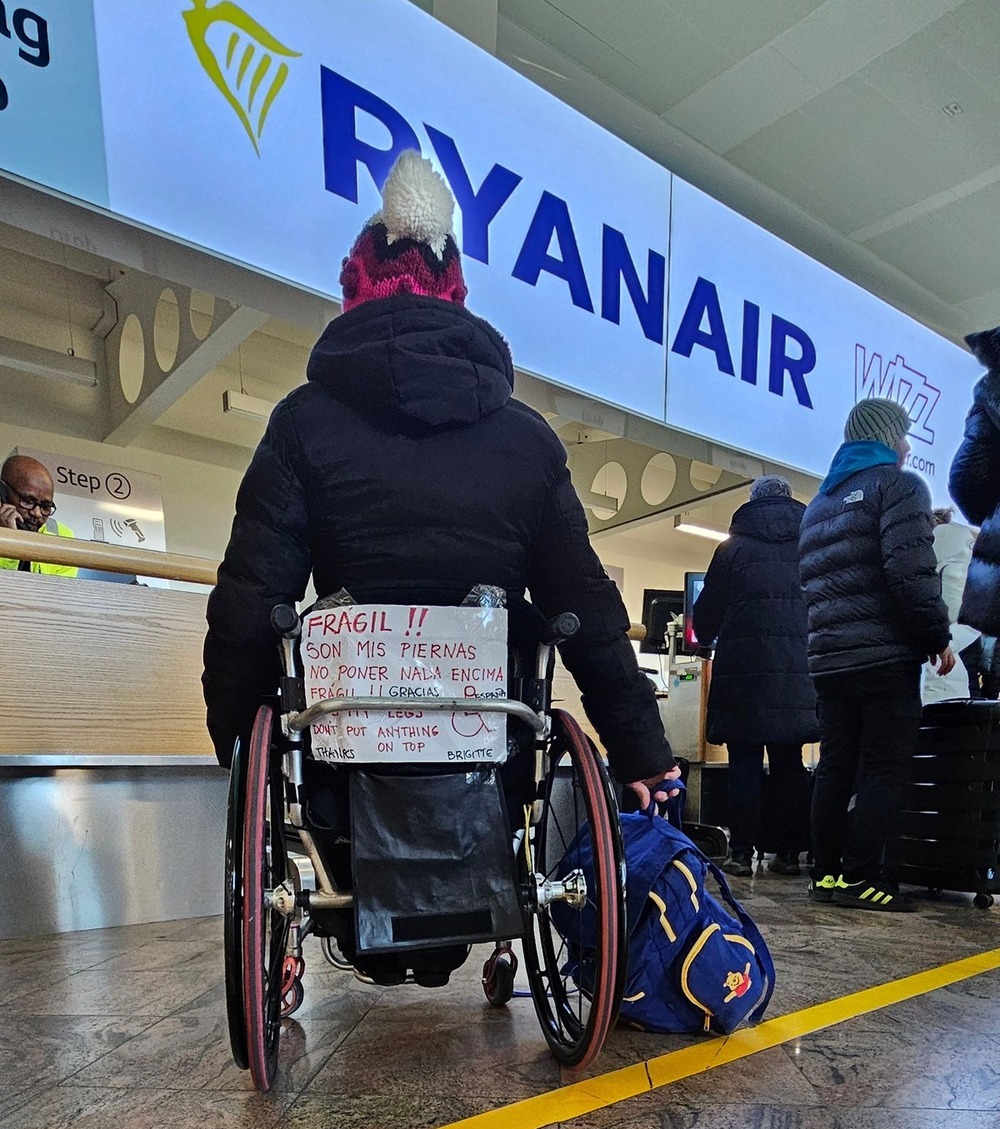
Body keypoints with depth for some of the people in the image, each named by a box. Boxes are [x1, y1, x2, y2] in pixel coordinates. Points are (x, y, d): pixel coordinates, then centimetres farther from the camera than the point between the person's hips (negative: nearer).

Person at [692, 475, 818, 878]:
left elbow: (706, 614, 5)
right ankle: (788, 852, 11)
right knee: (789, 764, 9)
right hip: (799, 674, 3)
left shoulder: (734, 547, 2)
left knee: (745, 764, 1)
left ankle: (742, 852, 1)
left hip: (744, 673, -2)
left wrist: (709, 634, 25)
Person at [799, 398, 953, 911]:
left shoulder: (819, 504, 21)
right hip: (886, 655, -7)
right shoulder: (897, 485, -4)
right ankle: (860, 877, -1)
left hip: (829, 659, 7)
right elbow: (911, 574, -16)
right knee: (883, 772, -2)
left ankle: (826, 873, 14)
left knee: (834, 769, 10)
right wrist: (937, 637, -7)